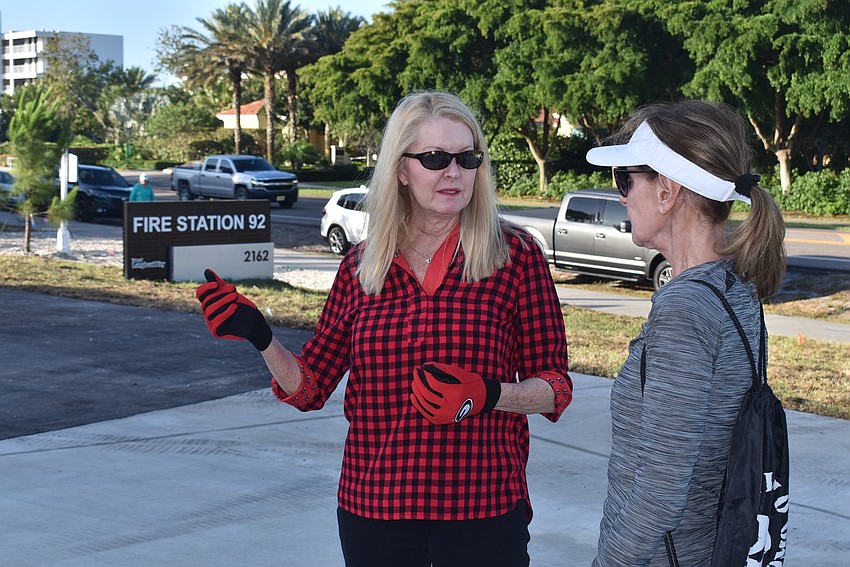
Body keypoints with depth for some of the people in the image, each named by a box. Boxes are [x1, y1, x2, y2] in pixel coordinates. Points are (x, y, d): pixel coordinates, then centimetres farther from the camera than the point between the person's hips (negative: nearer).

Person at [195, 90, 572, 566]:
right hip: (373, 506, 3)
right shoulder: (360, 267, 4)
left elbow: (555, 387, -1)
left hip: (483, 509, -2)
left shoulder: (516, 254, -4)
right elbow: (310, 386, 9)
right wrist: (259, 337, -8)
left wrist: (488, 395, -19)